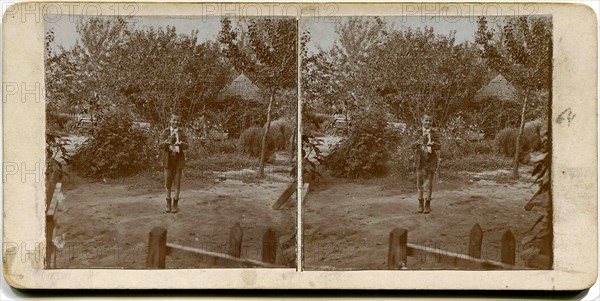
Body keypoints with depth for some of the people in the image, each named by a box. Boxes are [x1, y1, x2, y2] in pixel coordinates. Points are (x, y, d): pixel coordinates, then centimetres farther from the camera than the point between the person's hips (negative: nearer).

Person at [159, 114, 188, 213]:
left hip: (179, 159, 0)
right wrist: (168, 141, -31)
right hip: (168, 159, 0)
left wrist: (180, 143, -32)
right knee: (168, 182, 3)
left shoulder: (182, 133, 2)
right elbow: (160, 145, -10)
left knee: (177, 182, 2)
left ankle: (175, 204, 11)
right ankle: (168, 203, 15)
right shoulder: (165, 132, 0)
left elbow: (186, 146, -9)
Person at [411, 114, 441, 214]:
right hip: (420, 159, 1)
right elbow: (413, 146, 1)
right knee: (420, 181, 6)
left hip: (431, 159, -1)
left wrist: (433, 144, -29)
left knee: (429, 182, 4)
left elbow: (439, 146, -7)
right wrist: (417, 143, -21)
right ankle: (420, 203, 16)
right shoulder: (418, 132, 4)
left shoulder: (434, 132, -1)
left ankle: (428, 204, 14)